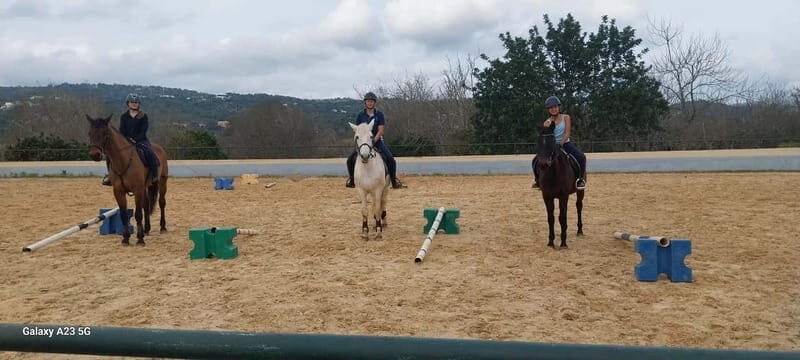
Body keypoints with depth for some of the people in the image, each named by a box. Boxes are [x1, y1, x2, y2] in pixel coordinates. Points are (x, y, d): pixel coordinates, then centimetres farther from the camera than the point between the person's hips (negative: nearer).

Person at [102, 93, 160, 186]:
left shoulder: (143, 116, 2)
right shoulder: (124, 116, 10)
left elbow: (143, 131, -5)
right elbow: (122, 131, 6)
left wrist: (135, 140, -17)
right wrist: (127, 139, -12)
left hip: (141, 140, -3)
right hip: (126, 140, 3)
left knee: (150, 154, -32)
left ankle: (154, 176, -23)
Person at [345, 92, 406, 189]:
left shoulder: (379, 115, -1)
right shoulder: (360, 115, 3)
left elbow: (381, 130, -8)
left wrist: (374, 140, -21)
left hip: (377, 141, -1)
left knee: (391, 160, -19)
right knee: (350, 159, -14)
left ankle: (394, 181, -2)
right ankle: (351, 180, 8)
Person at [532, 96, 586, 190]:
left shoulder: (566, 117, -1)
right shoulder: (547, 122, 0)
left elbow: (567, 133, -10)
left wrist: (561, 143, -23)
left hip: (565, 143, -1)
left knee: (581, 157, -26)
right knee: (536, 160, -16)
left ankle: (581, 178, -7)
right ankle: (537, 179, 10)